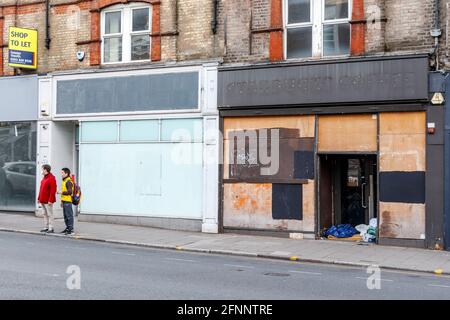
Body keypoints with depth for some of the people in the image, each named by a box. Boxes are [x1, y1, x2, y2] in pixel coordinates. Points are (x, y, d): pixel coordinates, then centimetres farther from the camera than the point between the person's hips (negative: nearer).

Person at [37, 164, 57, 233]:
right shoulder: (44, 178, 16)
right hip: (43, 200, 9)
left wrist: (50, 200, -23)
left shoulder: (51, 178, -14)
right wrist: (39, 198, 18)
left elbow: (53, 190, -19)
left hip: (48, 201, -9)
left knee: (49, 214, -5)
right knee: (45, 214, 12)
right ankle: (47, 227, 18)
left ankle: (51, 228, -1)